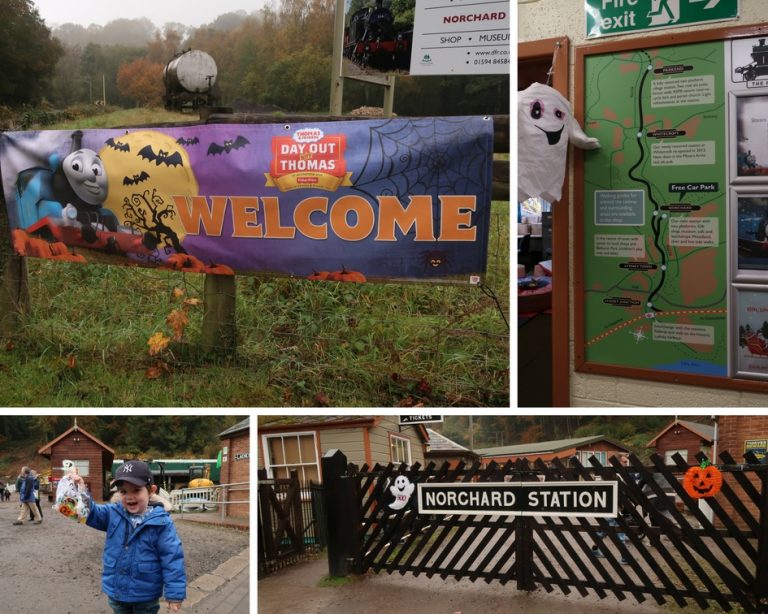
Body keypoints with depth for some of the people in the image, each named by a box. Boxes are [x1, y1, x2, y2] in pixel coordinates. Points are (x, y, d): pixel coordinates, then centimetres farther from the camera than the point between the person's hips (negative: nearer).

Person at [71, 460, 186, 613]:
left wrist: (175, 593, -17)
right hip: (116, 591, 5)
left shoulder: (161, 522, -17)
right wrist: (81, 494, -32)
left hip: (145, 595, -4)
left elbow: (172, 558, -16)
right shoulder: (113, 513, -2)